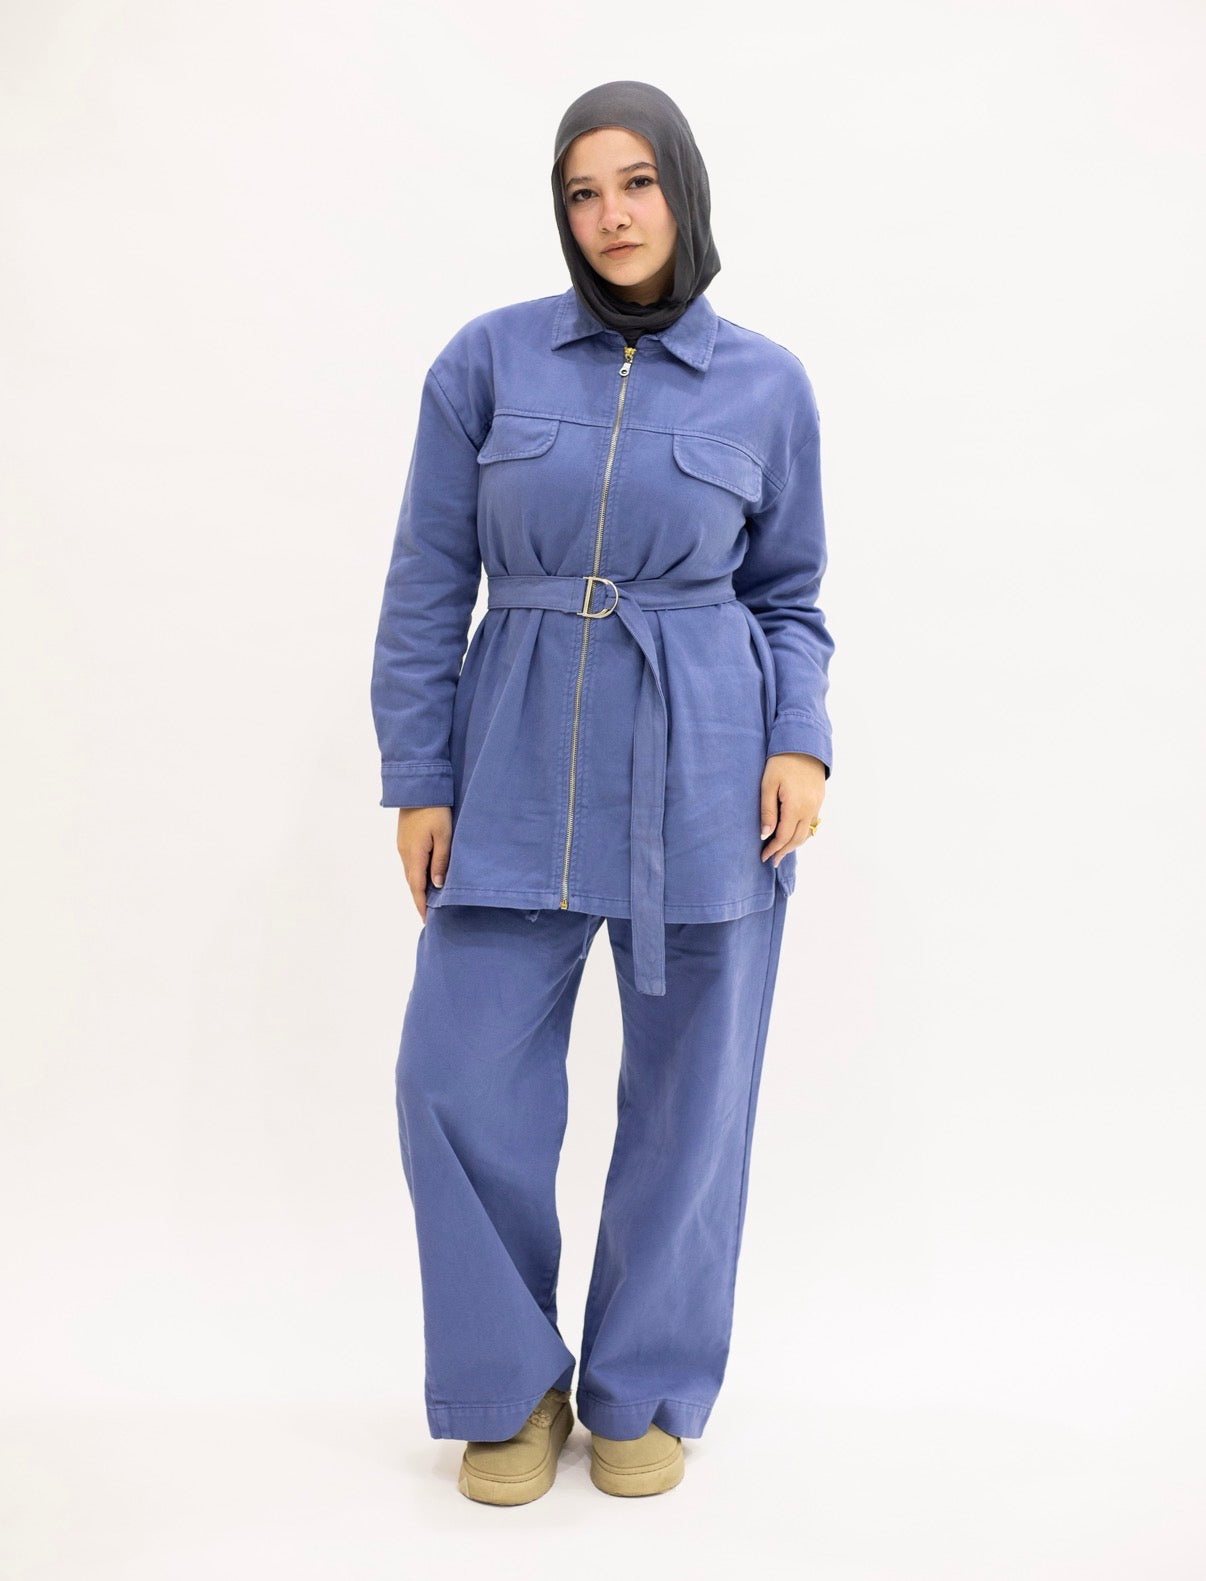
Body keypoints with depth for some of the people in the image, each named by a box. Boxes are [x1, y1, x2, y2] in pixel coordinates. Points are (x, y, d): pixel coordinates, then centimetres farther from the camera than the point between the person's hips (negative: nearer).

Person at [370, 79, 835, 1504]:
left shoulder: (767, 385, 4)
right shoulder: (488, 359, 3)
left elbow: (789, 594, 10)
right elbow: (427, 586, 4)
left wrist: (802, 742, -6)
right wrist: (417, 780, 0)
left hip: (702, 773, 0)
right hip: (519, 765, 1)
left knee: (690, 1091, 7)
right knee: (461, 1085, -1)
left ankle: (645, 1389, 30)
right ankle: (512, 1386, 24)